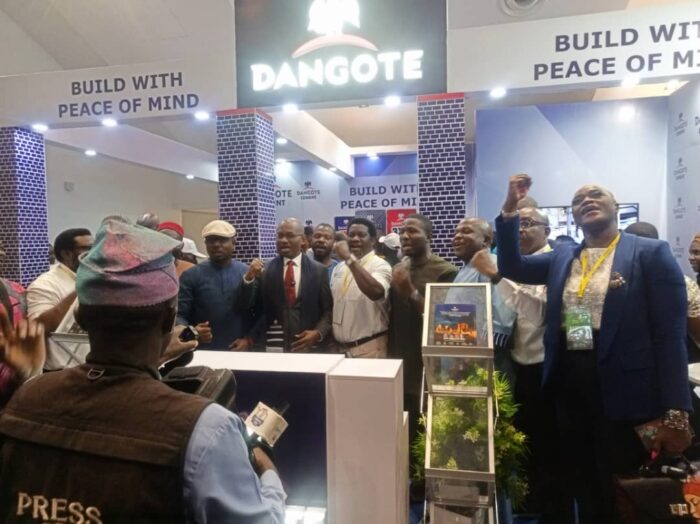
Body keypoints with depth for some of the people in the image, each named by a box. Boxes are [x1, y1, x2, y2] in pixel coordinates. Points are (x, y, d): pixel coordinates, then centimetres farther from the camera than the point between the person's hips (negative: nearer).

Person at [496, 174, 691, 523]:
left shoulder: (650, 253, -5)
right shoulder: (561, 258, 10)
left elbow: (670, 335, -9)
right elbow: (512, 267, 3)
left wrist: (675, 413, -14)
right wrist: (510, 210, -9)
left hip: (623, 392, -4)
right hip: (569, 387, 5)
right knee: (581, 491, 19)